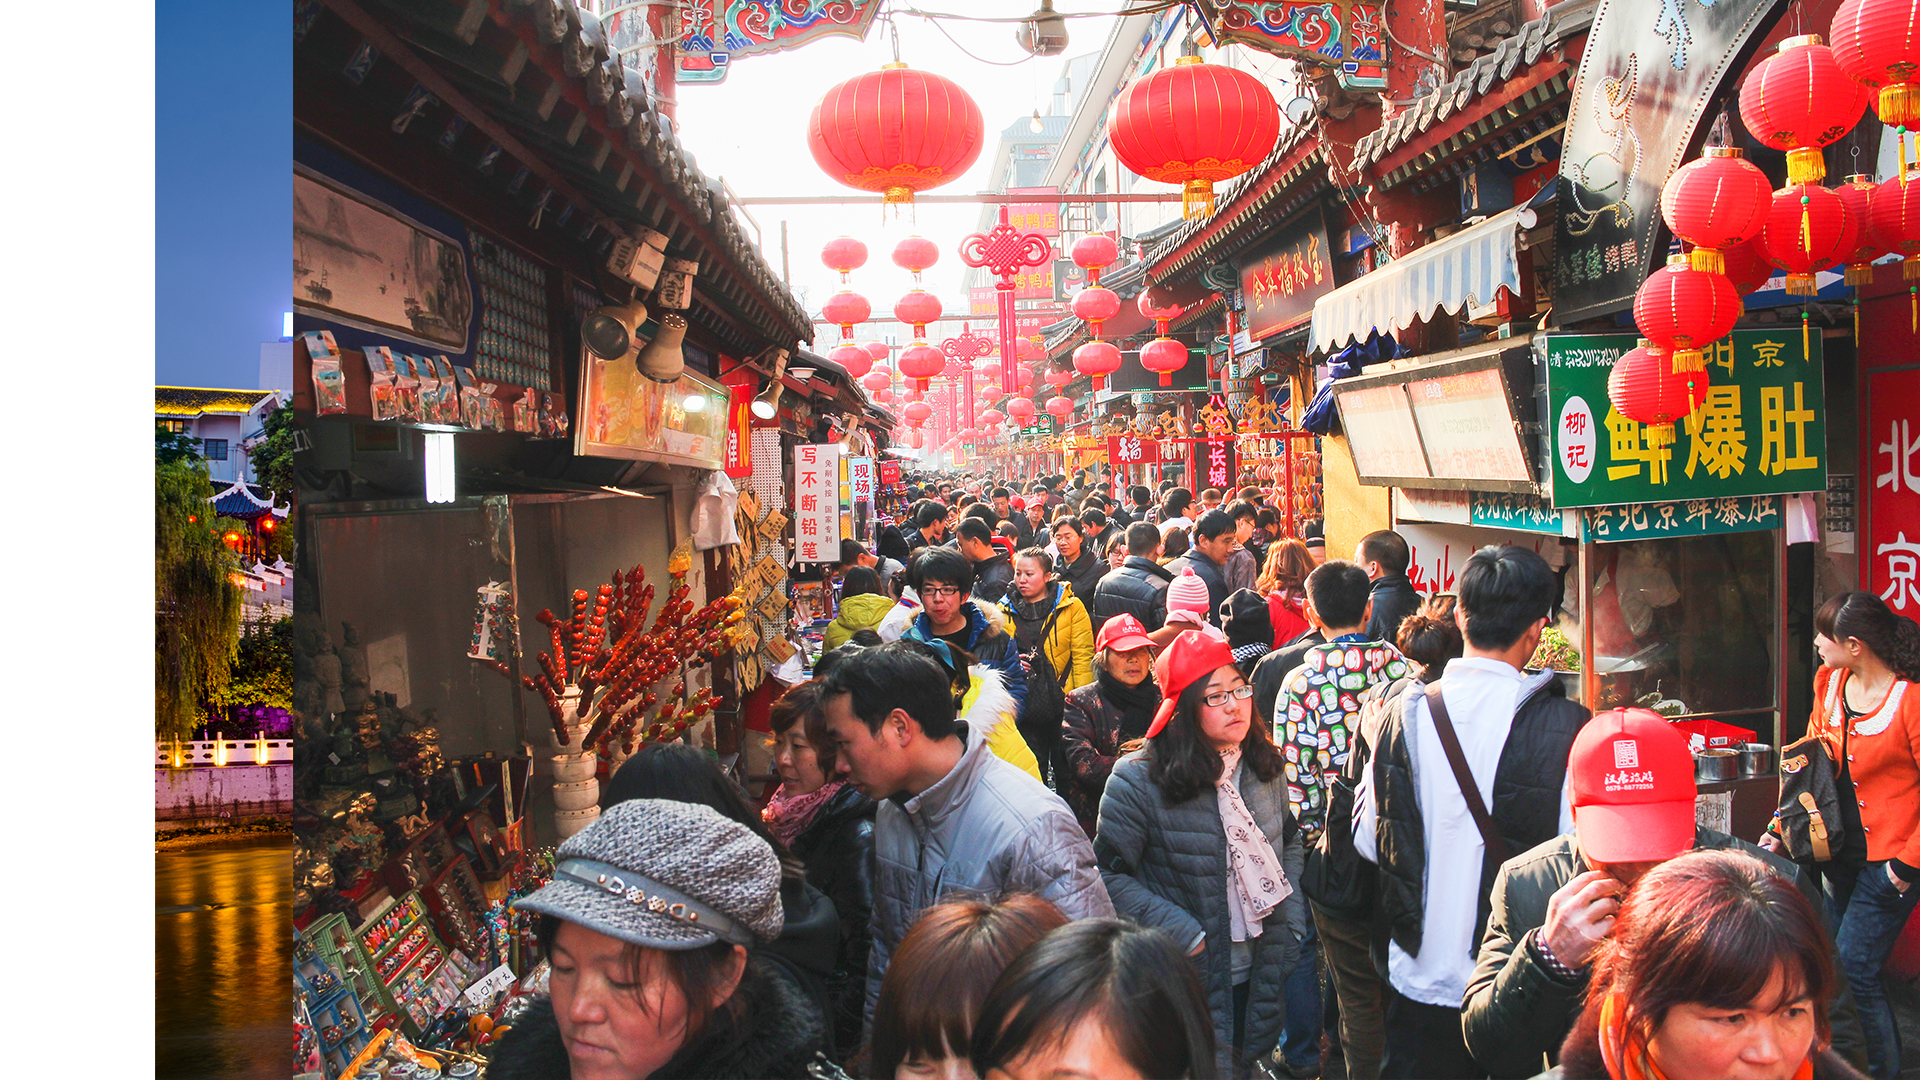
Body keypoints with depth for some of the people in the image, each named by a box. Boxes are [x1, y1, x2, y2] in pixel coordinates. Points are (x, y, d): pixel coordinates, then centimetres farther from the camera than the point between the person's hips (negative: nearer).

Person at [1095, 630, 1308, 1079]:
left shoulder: (1264, 765, 1)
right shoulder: (1138, 780, -18)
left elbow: (1290, 842, 15)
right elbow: (1109, 874, -16)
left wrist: (1291, 920, 4)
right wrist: (1183, 933, -21)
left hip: (1257, 974, 5)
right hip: (1183, 981, -5)